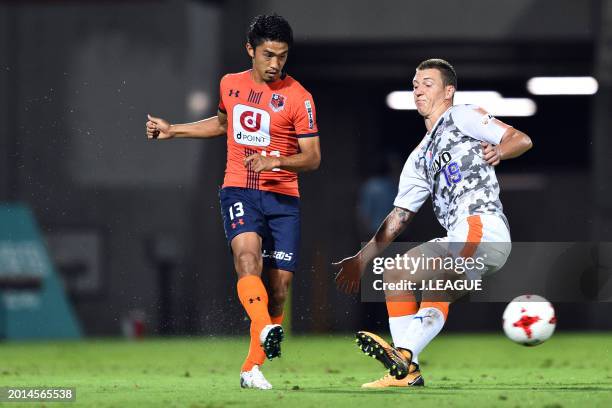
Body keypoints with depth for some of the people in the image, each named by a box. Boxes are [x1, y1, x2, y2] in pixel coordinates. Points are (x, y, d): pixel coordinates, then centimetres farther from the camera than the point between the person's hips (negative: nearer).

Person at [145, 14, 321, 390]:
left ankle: (252, 367, 13)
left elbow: (313, 158, -4)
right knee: (247, 253, -29)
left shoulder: (298, 97, -3)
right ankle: (265, 330, -48)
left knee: (280, 286, -2)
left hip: (283, 197, -1)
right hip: (239, 190, 1)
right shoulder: (231, 85, 8)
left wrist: (276, 161, -22)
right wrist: (172, 130, 30)